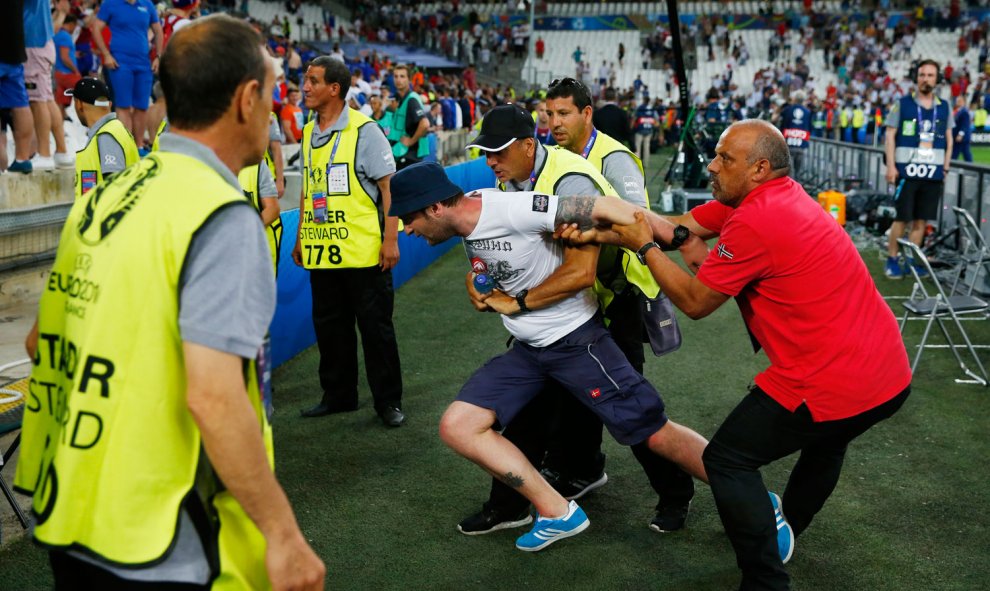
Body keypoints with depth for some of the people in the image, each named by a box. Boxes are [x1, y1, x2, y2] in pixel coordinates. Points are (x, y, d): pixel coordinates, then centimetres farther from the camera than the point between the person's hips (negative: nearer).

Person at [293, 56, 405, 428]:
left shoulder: (364, 130, -8)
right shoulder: (308, 133, 12)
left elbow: (389, 186, -10)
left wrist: (390, 239, -15)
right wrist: (300, 238, 18)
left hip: (363, 251, -6)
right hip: (320, 251, 6)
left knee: (375, 327, 2)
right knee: (329, 326, 13)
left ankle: (388, 401, 14)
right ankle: (338, 395, 27)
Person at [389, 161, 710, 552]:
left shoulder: (513, 209, -25)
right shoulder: (467, 224, 0)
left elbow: (605, 206, -27)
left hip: (577, 340, -8)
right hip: (527, 350, 8)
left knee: (654, 434, -5)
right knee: (457, 427, -3)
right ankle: (558, 514, 6)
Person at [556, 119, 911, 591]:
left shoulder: (752, 222, -20)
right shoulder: (780, 196, 9)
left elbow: (694, 301, -10)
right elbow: (675, 227, 10)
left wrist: (642, 246, 1)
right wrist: (600, 232, 5)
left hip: (836, 384, -10)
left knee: (727, 461, 2)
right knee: (826, 439, 35)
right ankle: (785, 529, 55)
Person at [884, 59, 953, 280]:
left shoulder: (944, 107, 12)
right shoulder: (903, 103, 2)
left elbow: (949, 140, 17)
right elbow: (890, 135, -1)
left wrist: (945, 168, 9)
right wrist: (891, 166, -9)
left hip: (933, 173, 3)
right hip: (907, 170, -3)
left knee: (921, 219, 6)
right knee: (902, 218, -4)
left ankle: (912, 260, 15)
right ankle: (892, 260, 6)